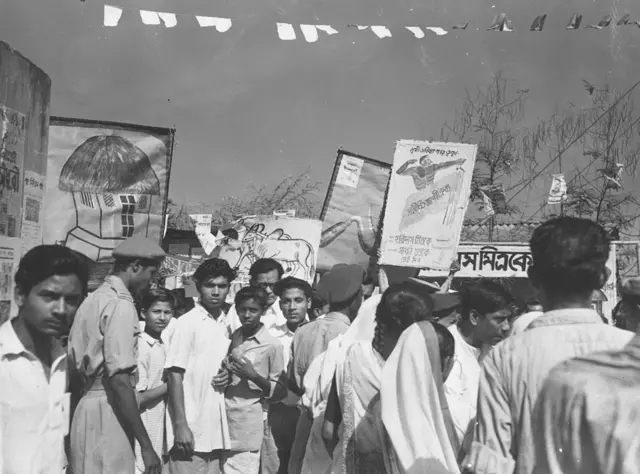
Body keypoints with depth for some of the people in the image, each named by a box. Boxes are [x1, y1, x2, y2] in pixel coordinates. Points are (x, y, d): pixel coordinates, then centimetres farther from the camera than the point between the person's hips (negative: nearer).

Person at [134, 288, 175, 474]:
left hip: (161, 429, 8)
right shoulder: (140, 346, -15)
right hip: (145, 432, -8)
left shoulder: (164, 345, 8)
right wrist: (172, 384, -13)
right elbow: (137, 399, -17)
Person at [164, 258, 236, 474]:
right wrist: (180, 425, -16)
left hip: (216, 430, 6)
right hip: (191, 430, -6)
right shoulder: (187, 323, -7)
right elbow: (174, 376, -11)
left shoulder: (225, 325, 10)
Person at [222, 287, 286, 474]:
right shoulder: (230, 338, 8)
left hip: (246, 427, -4)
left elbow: (280, 392, -3)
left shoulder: (271, 345, -7)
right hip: (221, 420, 5)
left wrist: (254, 376, -17)